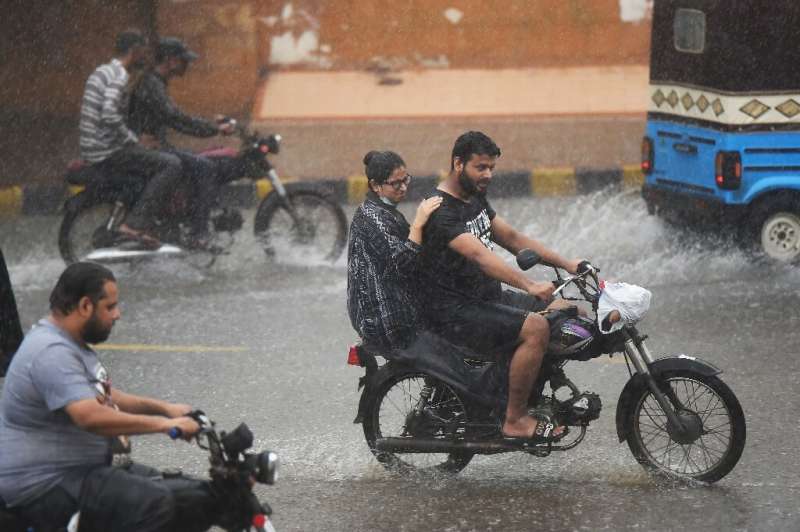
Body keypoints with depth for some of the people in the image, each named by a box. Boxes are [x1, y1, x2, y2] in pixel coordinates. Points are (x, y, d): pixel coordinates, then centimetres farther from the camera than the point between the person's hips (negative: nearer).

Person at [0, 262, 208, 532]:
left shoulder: (69, 345, 14)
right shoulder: (52, 353, -22)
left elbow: (104, 397, 25)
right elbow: (90, 416, -34)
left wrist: (163, 407, 13)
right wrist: (163, 424, -29)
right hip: (46, 486, -11)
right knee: (155, 504, -24)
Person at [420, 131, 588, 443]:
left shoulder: (475, 198, 13)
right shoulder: (441, 211, -19)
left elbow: (512, 238, 18)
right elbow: (479, 255, -32)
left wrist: (566, 264, 8)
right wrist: (528, 286, -42)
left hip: (488, 298, 10)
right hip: (456, 313, -10)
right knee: (535, 328, -28)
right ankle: (515, 420, -19)